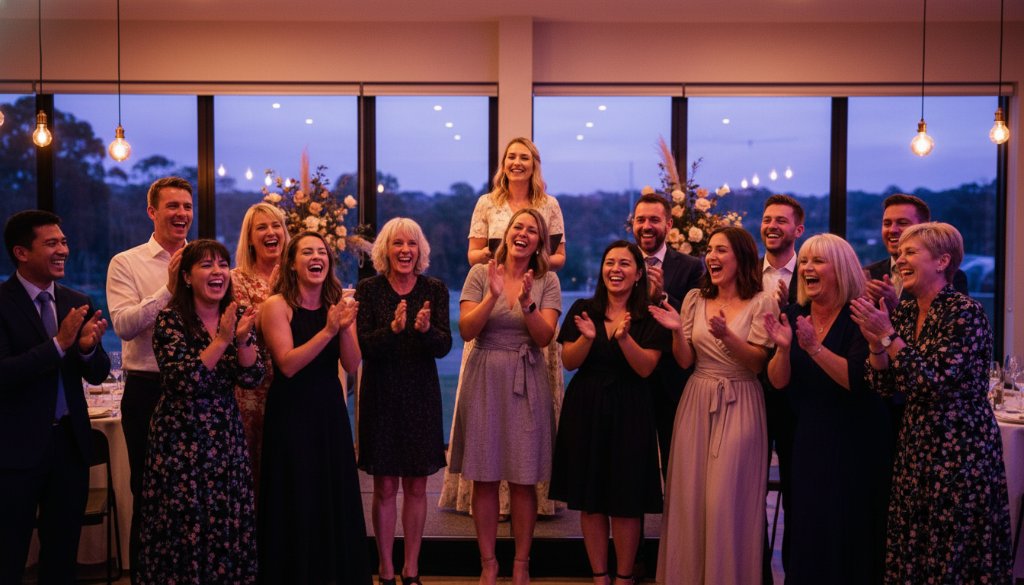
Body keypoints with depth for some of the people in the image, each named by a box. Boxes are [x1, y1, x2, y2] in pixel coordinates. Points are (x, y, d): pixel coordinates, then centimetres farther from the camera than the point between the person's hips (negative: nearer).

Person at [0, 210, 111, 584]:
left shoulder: (78, 303, 6)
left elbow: (97, 375, 6)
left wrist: (88, 348, -15)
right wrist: (59, 343, -26)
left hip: (71, 441, 5)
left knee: (63, 554, 16)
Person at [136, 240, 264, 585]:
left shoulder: (237, 316, 5)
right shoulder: (170, 320, -9)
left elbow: (252, 378, -1)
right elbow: (182, 381, -19)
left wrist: (243, 339, -18)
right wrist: (222, 340, -23)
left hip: (226, 435, 4)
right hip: (181, 436, -4)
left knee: (229, 521, 6)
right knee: (185, 524, 2)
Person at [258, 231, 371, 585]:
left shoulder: (338, 303, 4)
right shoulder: (276, 305, -9)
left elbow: (352, 365, -3)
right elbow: (288, 364, -18)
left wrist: (345, 328, -21)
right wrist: (328, 331, -25)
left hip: (330, 412, 4)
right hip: (291, 414, -4)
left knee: (337, 498, 10)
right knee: (296, 503, 4)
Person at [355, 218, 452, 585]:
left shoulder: (435, 290, 1)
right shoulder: (368, 289, -3)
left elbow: (444, 347, -6)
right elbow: (361, 346, -11)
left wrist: (426, 329, -26)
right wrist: (392, 328, -28)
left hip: (421, 396, 2)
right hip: (380, 396, -1)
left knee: (416, 487, 7)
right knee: (385, 488, 4)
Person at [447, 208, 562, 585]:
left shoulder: (547, 281, 3)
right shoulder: (480, 274, 2)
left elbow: (544, 337, -5)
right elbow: (466, 331, -6)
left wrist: (527, 304, -22)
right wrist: (493, 296, -19)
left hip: (526, 383, 0)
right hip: (484, 379, 0)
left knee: (523, 480, 3)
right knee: (484, 478, 4)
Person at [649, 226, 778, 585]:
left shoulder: (761, 303, -4)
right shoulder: (695, 299, 6)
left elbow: (757, 363, -10)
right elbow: (685, 361, 5)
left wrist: (725, 335, -26)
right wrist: (677, 330, -15)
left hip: (739, 407, -4)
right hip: (697, 404, 4)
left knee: (727, 501, -4)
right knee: (690, 497, 7)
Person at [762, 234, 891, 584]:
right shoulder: (794, 316, 4)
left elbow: (858, 380, -22)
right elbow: (779, 383, 1)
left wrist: (814, 347, -29)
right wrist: (783, 347, -17)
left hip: (854, 444, -5)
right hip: (806, 441, 5)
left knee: (848, 535, 2)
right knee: (805, 534, 11)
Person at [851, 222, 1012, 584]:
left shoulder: (966, 313, -13)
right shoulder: (904, 312, 7)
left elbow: (936, 382, -21)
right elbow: (882, 384, 5)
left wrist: (888, 336, -20)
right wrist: (875, 341, -11)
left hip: (961, 449, -7)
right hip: (916, 448, 7)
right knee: (909, 552, 11)